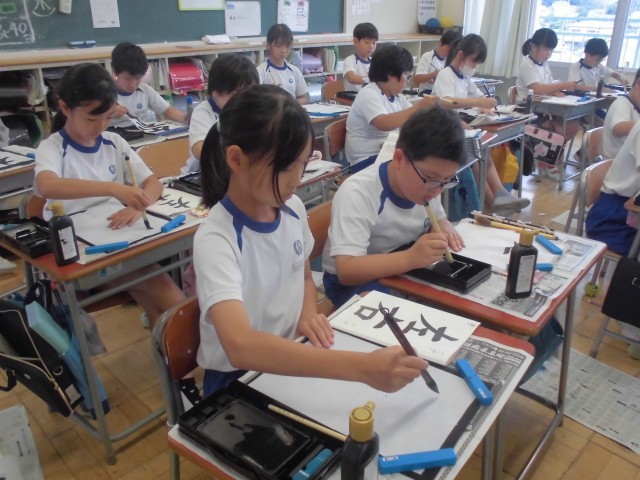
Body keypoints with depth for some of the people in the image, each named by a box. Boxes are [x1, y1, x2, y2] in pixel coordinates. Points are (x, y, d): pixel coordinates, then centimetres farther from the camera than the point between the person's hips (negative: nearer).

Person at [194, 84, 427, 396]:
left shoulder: (293, 209, -4)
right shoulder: (215, 239, -24)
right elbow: (240, 347, -38)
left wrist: (308, 315, -7)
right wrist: (362, 367, -44)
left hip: (292, 362, 5)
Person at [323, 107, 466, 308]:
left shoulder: (425, 184, -7)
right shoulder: (357, 193, -28)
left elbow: (438, 219, 13)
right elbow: (347, 270, -35)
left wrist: (444, 228, -11)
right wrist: (410, 258, -47)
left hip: (407, 271, 6)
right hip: (354, 282, -5)